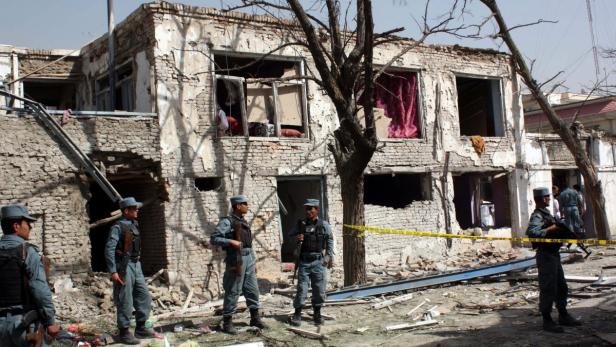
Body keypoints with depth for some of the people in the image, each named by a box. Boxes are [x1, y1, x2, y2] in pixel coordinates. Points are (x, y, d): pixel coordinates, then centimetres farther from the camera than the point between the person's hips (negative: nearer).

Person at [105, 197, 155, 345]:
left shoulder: (134, 225, 12)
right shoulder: (118, 227, -12)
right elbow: (109, 249, -17)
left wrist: (137, 264, 18)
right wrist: (113, 271, -22)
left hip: (136, 266, 8)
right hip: (124, 266, -8)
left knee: (144, 297, 11)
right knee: (125, 301, -2)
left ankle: (140, 328, 21)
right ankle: (124, 333, 7)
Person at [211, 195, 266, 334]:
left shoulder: (244, 222, 16)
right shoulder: (226, 221, -8)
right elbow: (214, 239, -15)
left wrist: (254, 261, 19)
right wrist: (231, 241, -26)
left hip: (249, 258, 8)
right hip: (236, 258, -8)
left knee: (253, 289, 10)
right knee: (233, 291, -4)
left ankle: (255, 318, 21)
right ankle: (227, 322, 4)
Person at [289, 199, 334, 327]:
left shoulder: (324, 225, 1)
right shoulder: (301, 224, 3)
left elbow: (330, 240, 11)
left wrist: (330, 256, 7)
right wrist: (296, 239, -12)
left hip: (318, 262, 0)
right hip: (304, 262, 0)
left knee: (319, 289, 5)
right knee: (301, 288, 0)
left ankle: (317, 313, 20)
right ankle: (297, 313, 9)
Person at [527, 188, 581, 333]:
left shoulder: (546, 212, 14)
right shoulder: (537, 216, -16)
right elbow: (531, 232, -34)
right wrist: (551, 229, -30)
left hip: (554, 254, 10)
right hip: (546, 255, -10)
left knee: (561, 287, 18)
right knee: (548, 288, -4)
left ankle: (563, 316, 30)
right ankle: (547, 321, 4)